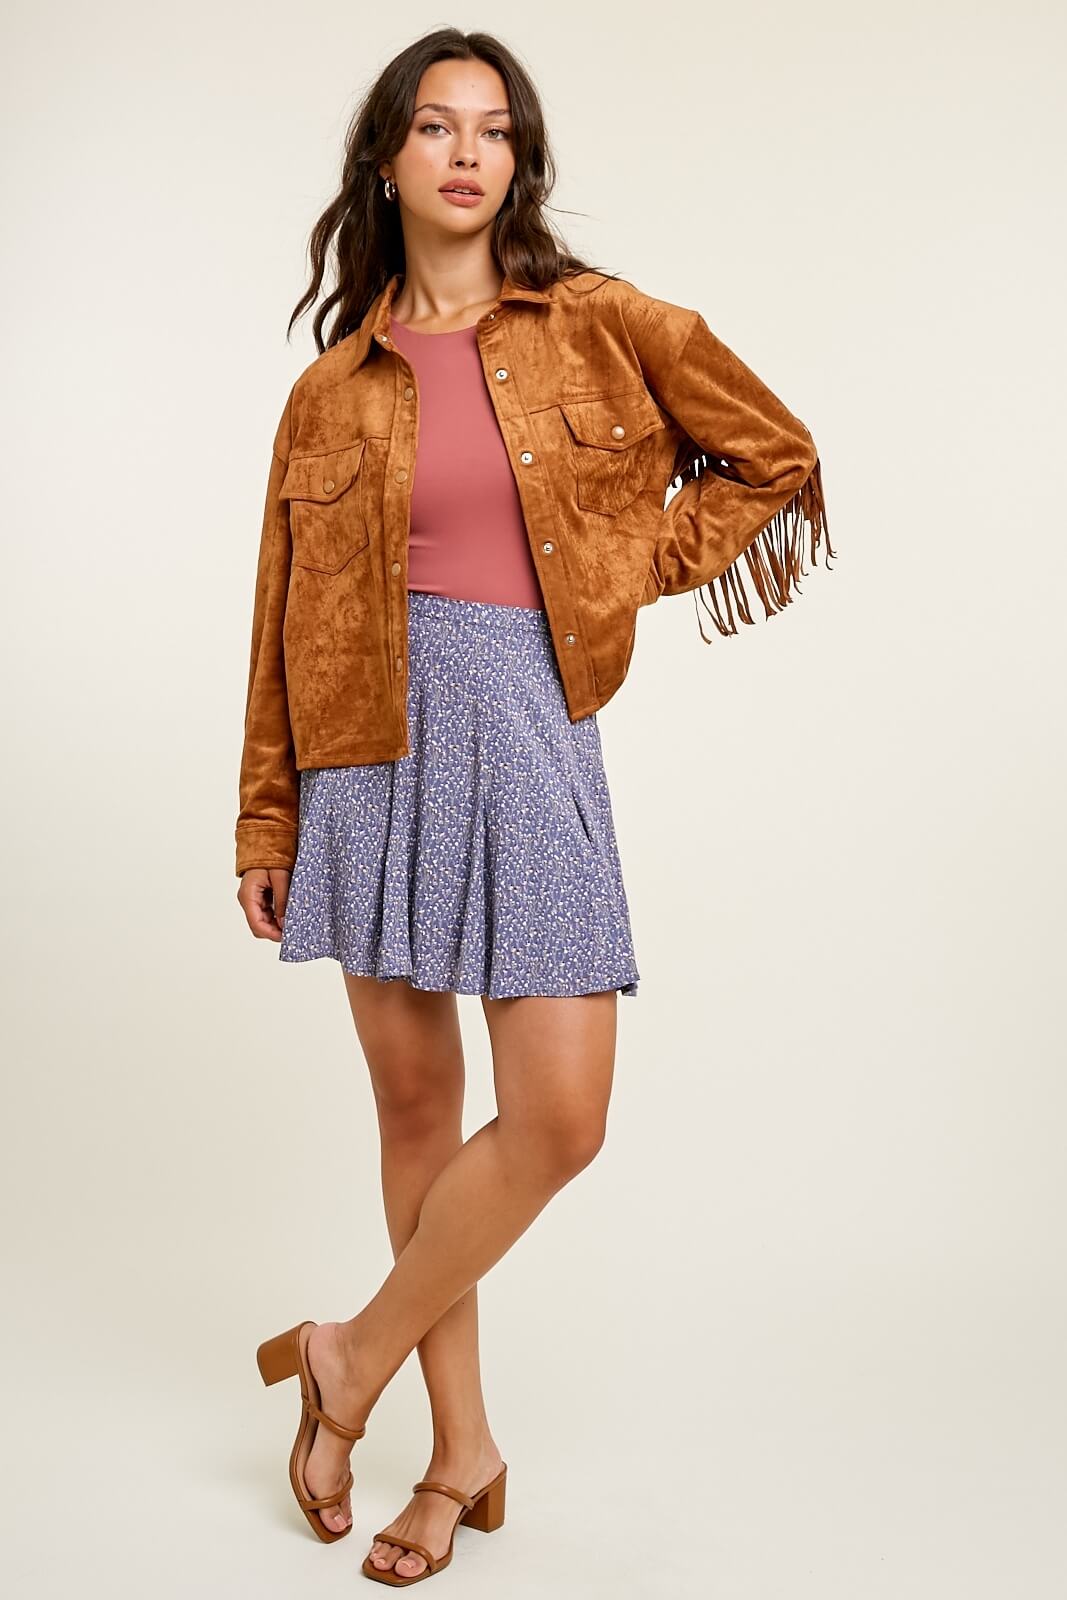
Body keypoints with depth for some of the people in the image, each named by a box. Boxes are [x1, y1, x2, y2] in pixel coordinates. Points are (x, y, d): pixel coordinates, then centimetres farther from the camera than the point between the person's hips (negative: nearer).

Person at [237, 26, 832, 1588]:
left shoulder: (601, 326, 5)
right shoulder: (335, 388, 8)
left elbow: (775, 455, 13)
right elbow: (284, 620, 10)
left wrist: (628, 575, 3)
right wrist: (265, 826, 10)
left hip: (527, 727, -1)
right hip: (376, 742, 2)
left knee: (560, 1117, -9)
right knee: (415, 1102, 6)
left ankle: (355, 1357, 15)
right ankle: (463, 1449, 21)